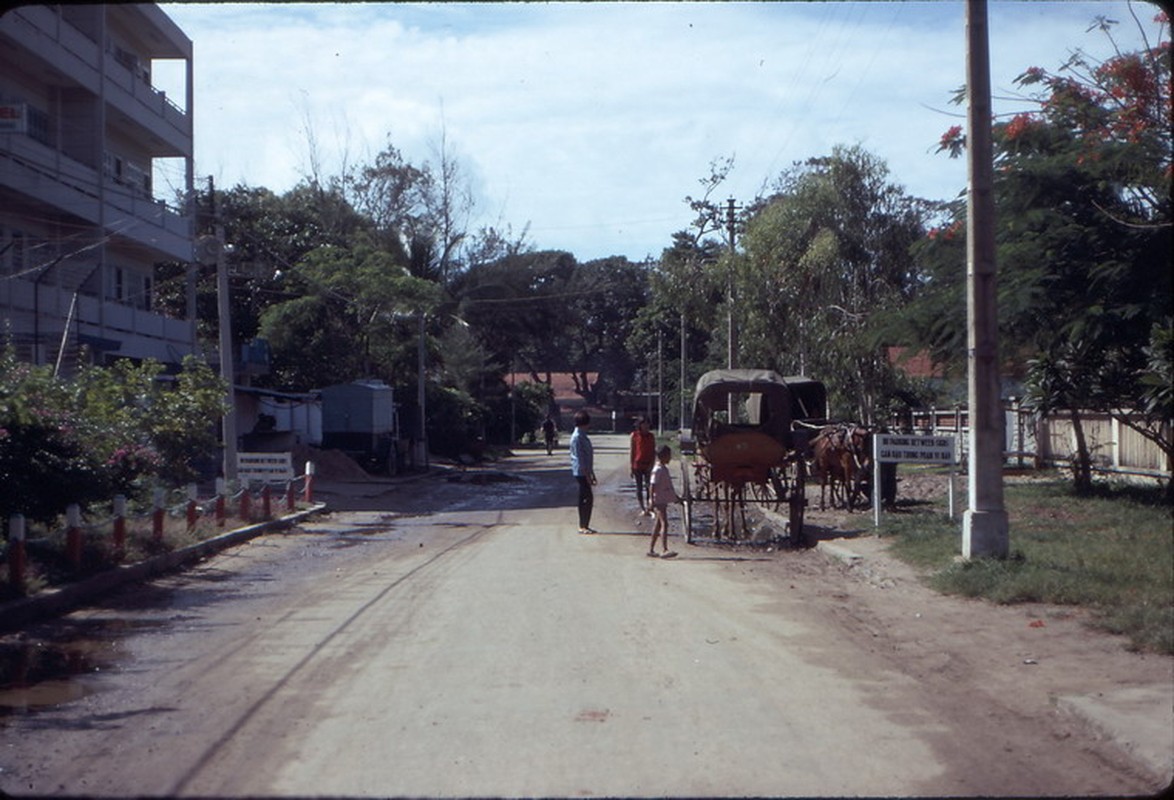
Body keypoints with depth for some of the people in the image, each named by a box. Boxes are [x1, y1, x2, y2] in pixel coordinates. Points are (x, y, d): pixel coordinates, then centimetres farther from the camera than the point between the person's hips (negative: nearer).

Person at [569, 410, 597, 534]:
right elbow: (580, 458, -18)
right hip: (581, 472, -9)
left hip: (585, 472, 9)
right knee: (587, 498, -7)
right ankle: (583, 526, -2)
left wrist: (592, 474, 21)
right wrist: (587, 475, -19)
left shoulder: (583, 436, 15)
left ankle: (584, 525, 16)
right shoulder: (577, 437, -15)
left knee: (587, 498, 10)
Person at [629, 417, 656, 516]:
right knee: (639, 488, 3)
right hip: (637, 465, -1)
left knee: (649, 487, -7)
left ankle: (649, 508, -7)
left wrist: (652, 464, -6)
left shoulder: (651, 436, 6)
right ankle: (642, 509, 9)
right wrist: (632, 467, -2)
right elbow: (631, 451, 1)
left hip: (648, 465, 1)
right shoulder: (634, 435, 0)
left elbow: (654, 452, 7)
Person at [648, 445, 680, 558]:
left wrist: (676, 496, 27)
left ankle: (651, 549, 18)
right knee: (664, 524, -15)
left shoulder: (664, 468, 14)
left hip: (664, 500, 10)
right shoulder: (658, 470, -15)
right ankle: (665, 550, -20)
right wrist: (651, 500, -25)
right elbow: (652, 486, -19)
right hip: (659, 501, -10)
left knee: (658, 524, 12)